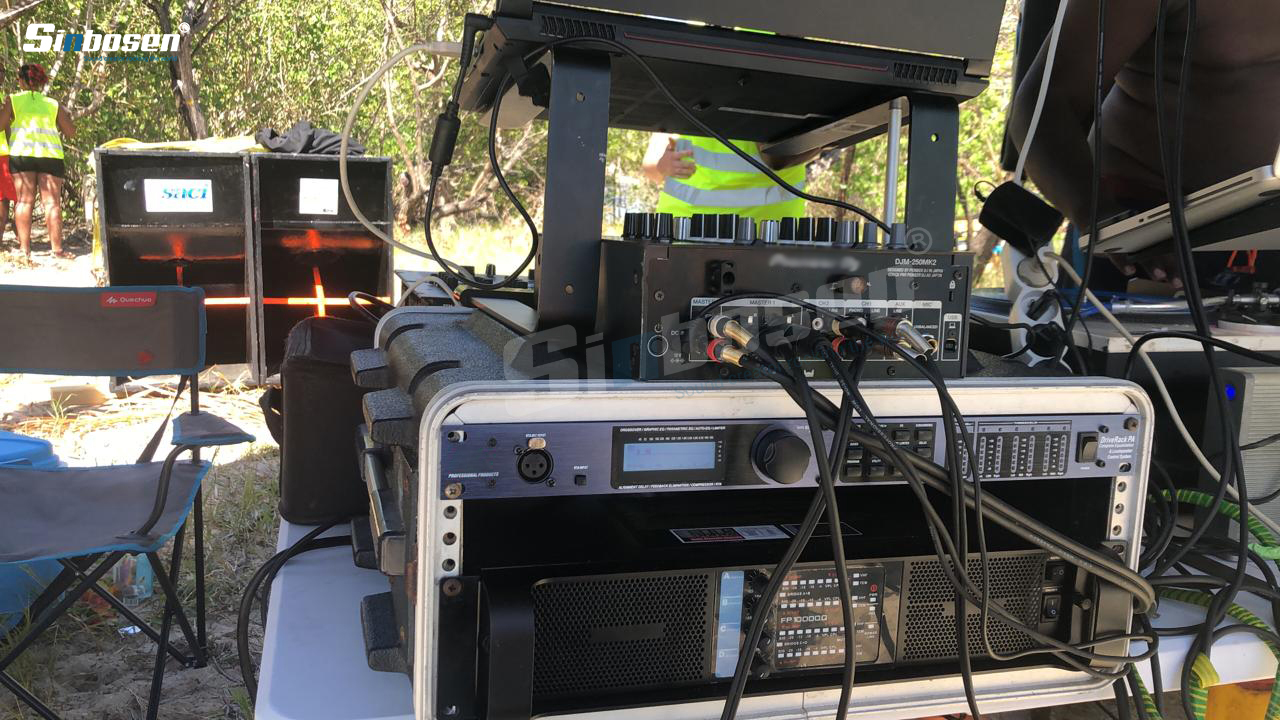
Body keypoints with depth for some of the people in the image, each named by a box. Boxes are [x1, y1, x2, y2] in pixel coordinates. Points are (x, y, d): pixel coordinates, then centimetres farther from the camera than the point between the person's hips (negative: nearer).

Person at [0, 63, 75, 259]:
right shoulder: (54, 104, 14)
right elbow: (70, 133, 12)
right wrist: (67, 117, 30)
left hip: (21, 153, -1)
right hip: (50, 154, 1)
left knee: (24, 200, 2)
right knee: (52, 201, -2)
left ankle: (25, 249, -2)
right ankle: (57, 249, -7)